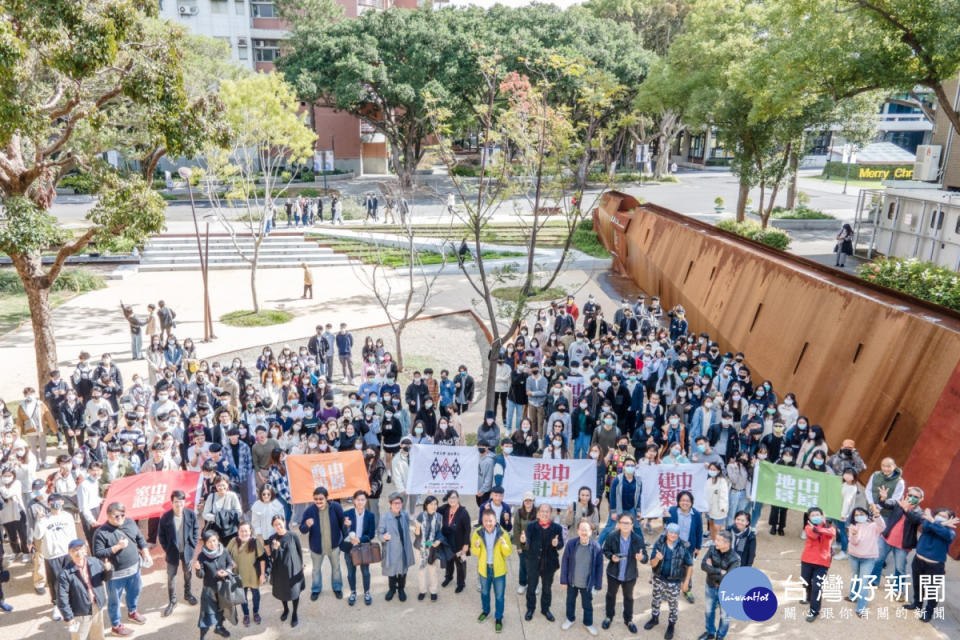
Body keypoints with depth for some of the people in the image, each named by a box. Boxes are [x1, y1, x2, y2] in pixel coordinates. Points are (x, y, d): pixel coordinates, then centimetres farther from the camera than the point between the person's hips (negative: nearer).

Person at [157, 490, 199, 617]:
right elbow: (161, 535, -5)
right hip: (172, 552, -1)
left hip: (187, 550, 1)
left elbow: (195, 530, -1)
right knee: (170, 577, 6)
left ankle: (187, 593, 42)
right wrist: (166, 549, -7)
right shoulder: (166, 516, -17)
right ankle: (172, 601, 23)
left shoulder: (191, 514, -14)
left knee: (187, 574, 19)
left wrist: (193, 545, -4)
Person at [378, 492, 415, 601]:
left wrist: (409, 541, 10)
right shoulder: (385, 517, -20)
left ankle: (401, 589, 43)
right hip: (391, 549, -3)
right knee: (391, 569, 17)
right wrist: (384, 537, -35)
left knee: (403, 569, 19)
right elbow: (379, 533, -14)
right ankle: (392, 589, 44)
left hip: (404, 548, 3)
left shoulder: (405, 515, -7)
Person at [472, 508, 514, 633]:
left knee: (499, 596, 10)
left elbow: (509, 552, -12)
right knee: (484, 592, 24)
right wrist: (476, 546, -28)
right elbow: (475, 552, -6)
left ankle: (498, 618, 29)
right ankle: (485, 611, 49)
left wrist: (505, 545, -34)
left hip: (499, 569, -2)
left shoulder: (503, 533, -18)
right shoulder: (477, 533, -14)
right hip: (484, 568, 2)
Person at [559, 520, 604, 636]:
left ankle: (588, 623, 44)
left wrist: (598, 585, -3)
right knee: (570, 601, 23)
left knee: (587, 604, 19)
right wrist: (563, 580, -5)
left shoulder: (596, 547, -18)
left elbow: (599, 567, -8)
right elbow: (564, 562, -8)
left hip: (587, 583, -1)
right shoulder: (570, 543, -18)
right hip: (572, 581, 1)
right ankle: (570, 619, 49)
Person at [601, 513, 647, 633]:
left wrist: (641, 557, -40)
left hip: (630, 575, 0)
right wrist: (611, 557, -24)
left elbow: (645, 558, -17)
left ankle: (628, 620, 45)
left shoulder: (638, 539, -20)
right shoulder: (612, 537, -19)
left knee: (629, 597, 22)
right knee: (611, 595, 22)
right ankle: (608, 617, 45)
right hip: (613, 573, 0)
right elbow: (605, 551, -4)